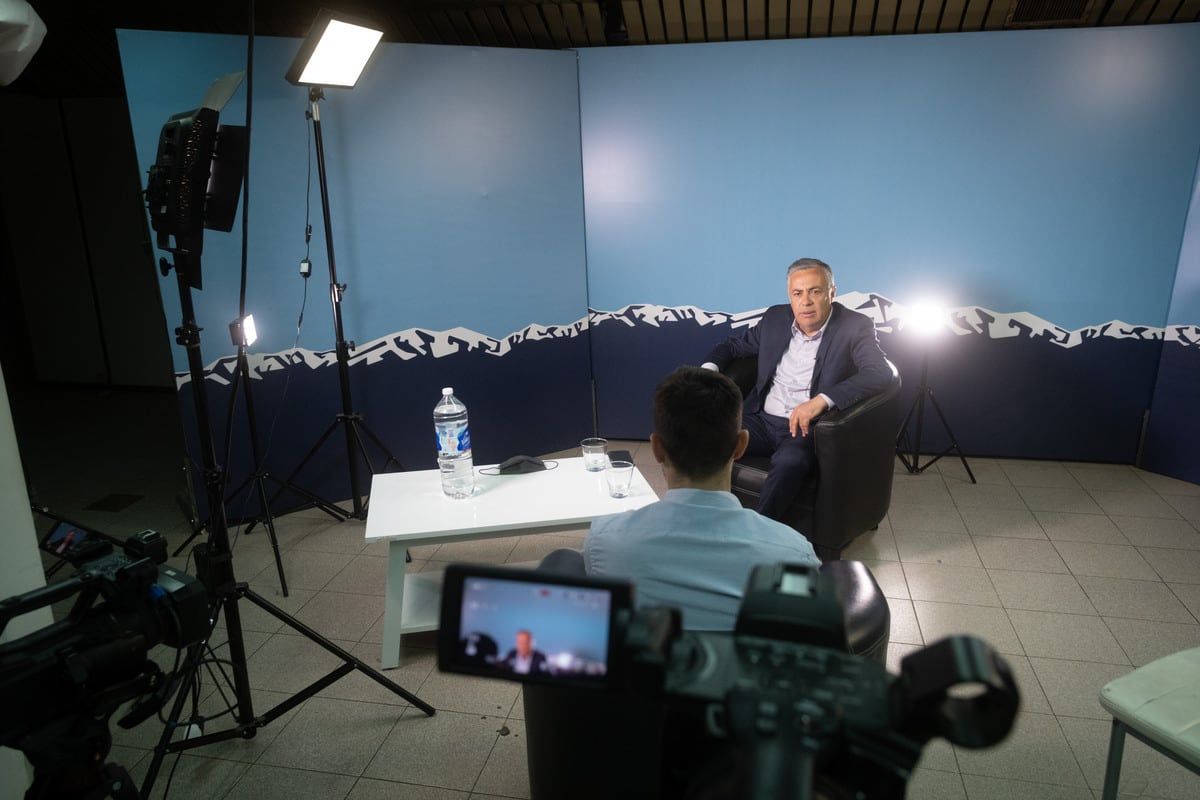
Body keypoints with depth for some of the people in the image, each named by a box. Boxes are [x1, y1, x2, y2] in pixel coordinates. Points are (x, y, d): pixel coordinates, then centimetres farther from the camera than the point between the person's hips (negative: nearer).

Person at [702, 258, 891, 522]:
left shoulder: (854, 327, -4)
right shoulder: (775, 318, 11)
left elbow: (881, 373, -18)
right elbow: (735, 344, 23)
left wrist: (822, 400, -31)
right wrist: (709, 368, -1)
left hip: (808, 428, -4)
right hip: (761, 420, 5)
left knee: (789, 462, -37)